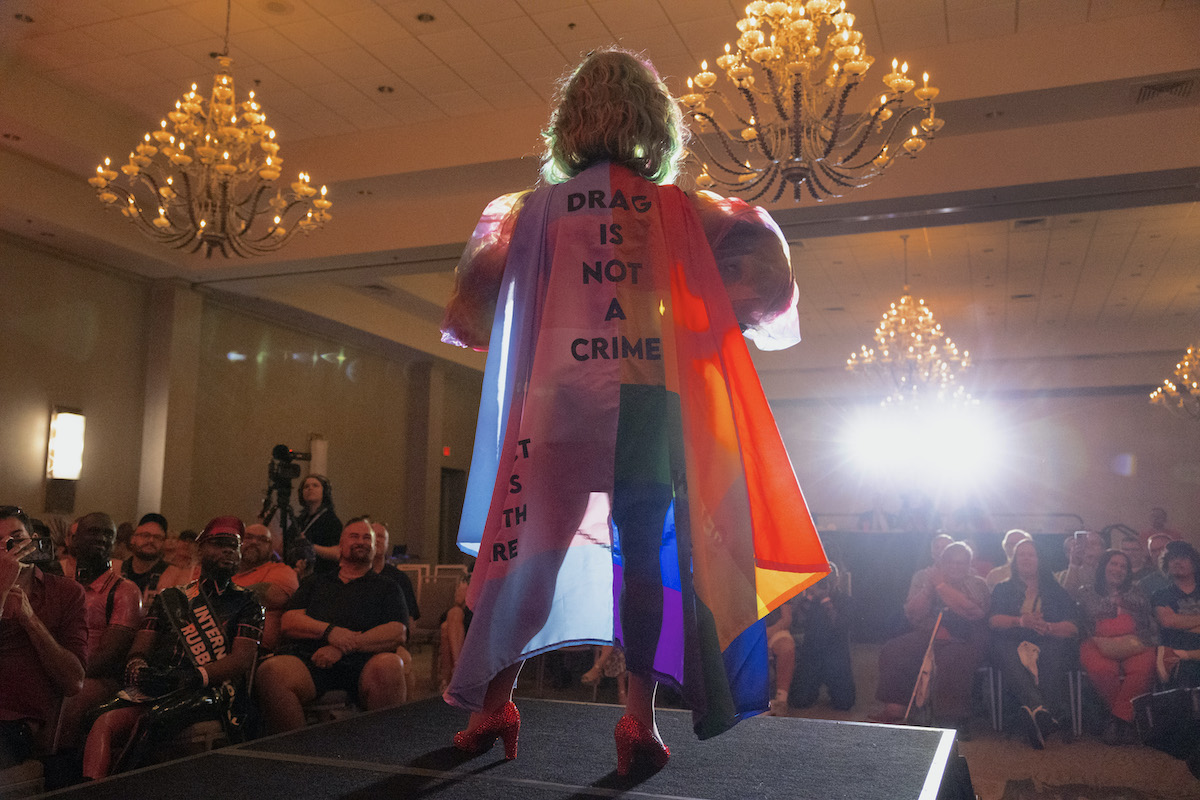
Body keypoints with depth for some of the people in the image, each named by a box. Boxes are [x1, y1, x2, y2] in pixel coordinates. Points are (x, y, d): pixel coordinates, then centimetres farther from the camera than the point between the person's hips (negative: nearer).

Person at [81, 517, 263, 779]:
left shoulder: (246, 603, 13)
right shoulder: (171, 597, 24)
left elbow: (241, 662, -1)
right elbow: (138, 652, 18)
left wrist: (193, 676, -19)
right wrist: (139, 669, -8)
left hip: (211, 692, -4)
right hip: (158, 688, 4)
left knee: (152, 718, -35)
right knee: (105, 720, -26)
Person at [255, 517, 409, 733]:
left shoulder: (386, 587, 24)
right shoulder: (316, 581, 31)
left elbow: (397, 633, 7)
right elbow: (289, 622, 15)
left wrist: (346, 646, -9)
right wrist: (329, 631, -6)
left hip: (362, 662, -1)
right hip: (308, 657, 2)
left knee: (389, 666, -37)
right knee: (270, 671, -32)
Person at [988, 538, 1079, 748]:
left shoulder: (1054, 590, 25)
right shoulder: (1002, 589, 26)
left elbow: (1072, 627, 10)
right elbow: (993, 620, 7)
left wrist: (1047, 627, -11)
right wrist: (1021, 621, -11)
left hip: (1049, 643, 0)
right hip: (1012, 642, 0)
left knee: (1051, 657, -37)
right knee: (1011, 658, -37)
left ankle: (1035, 715, -48)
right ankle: (1041, 710, -56)